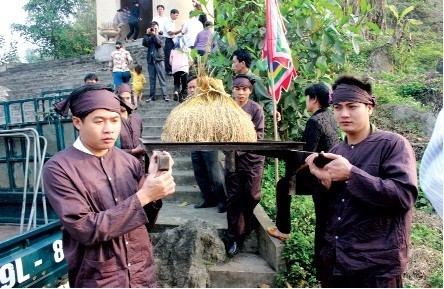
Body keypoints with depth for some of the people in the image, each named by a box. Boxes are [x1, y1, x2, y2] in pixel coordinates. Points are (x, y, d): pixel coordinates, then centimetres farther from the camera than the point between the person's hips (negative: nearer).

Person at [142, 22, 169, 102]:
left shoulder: (161, 37, 9)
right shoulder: (149, 38, 14)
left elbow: (160, 43, -12)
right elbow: (144, 43, -4)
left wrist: (154, 35, -7)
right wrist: (147, 34, -5)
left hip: (159, 60, -3)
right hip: (150, 61, 3)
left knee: (162, 79, -6)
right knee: (152, 79, 5)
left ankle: (165, 95, -8)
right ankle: (152, 95, 9)